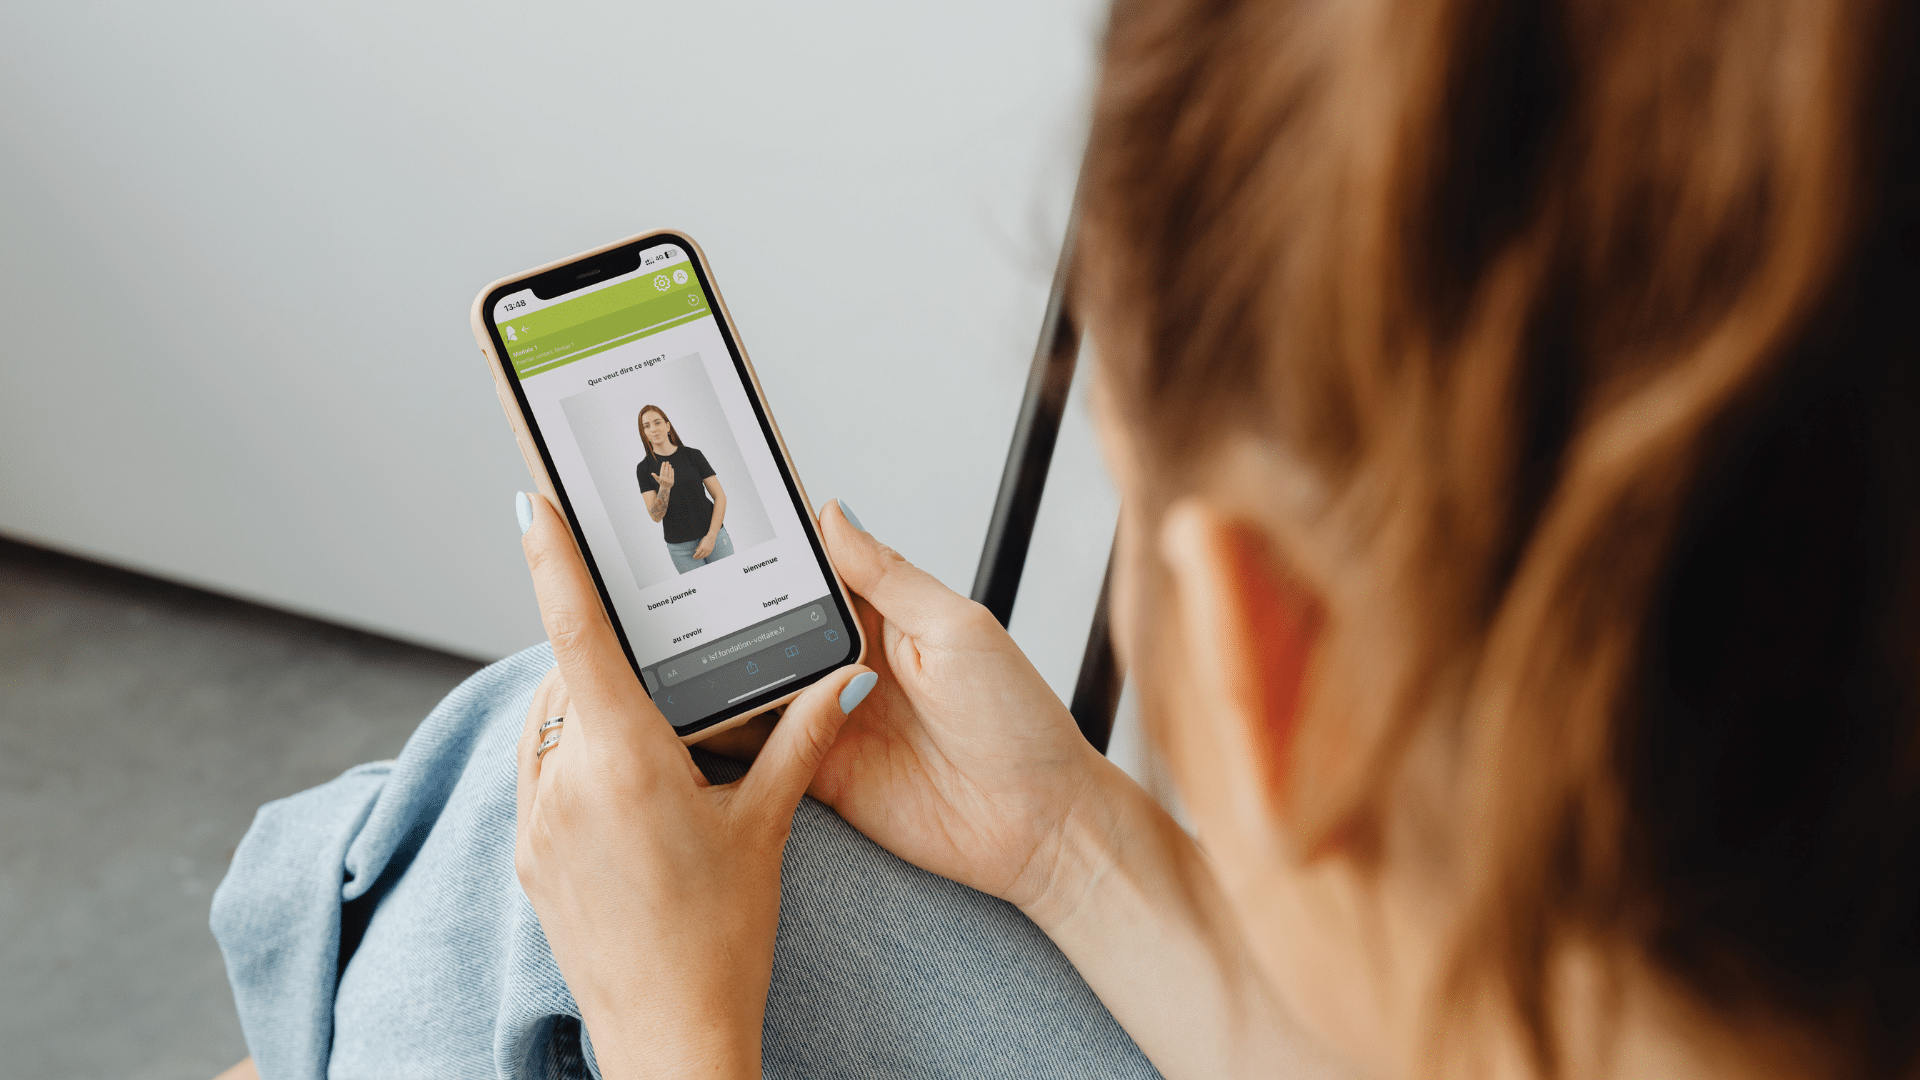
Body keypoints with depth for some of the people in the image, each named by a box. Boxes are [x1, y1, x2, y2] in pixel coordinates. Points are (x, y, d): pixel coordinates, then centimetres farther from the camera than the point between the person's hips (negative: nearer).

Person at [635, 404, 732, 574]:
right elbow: (656, 516, -6)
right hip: (680, 547, -1)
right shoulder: (644, 468, 0)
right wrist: (664, 488, -24)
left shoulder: (692, 455, 1)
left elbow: (720, 496, 0)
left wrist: (711, 536, -9)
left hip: (713, 536, 1)